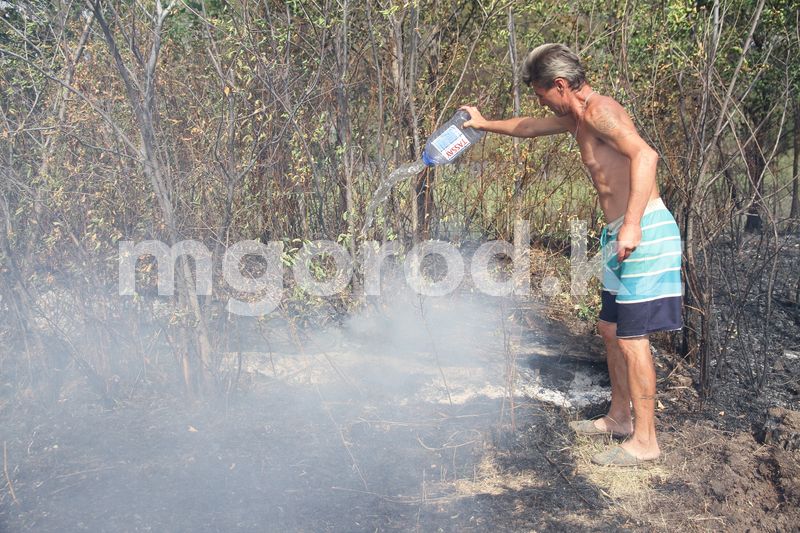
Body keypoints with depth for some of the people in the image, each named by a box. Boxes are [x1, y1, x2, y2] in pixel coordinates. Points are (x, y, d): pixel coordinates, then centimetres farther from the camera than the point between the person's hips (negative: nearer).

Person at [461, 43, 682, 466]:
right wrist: (484, 124, 46)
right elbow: (531, 127, 36)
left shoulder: (599, 111, -14)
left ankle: (644, 440, 5)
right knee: (610, 328, 18)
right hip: (621, 235, 10)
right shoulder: (576, 118, 17)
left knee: (631, 337, -5)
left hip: (644, 231, -10)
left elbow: (644, 154, -28)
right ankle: (619, 417, 32)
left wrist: (632, 225, -34)